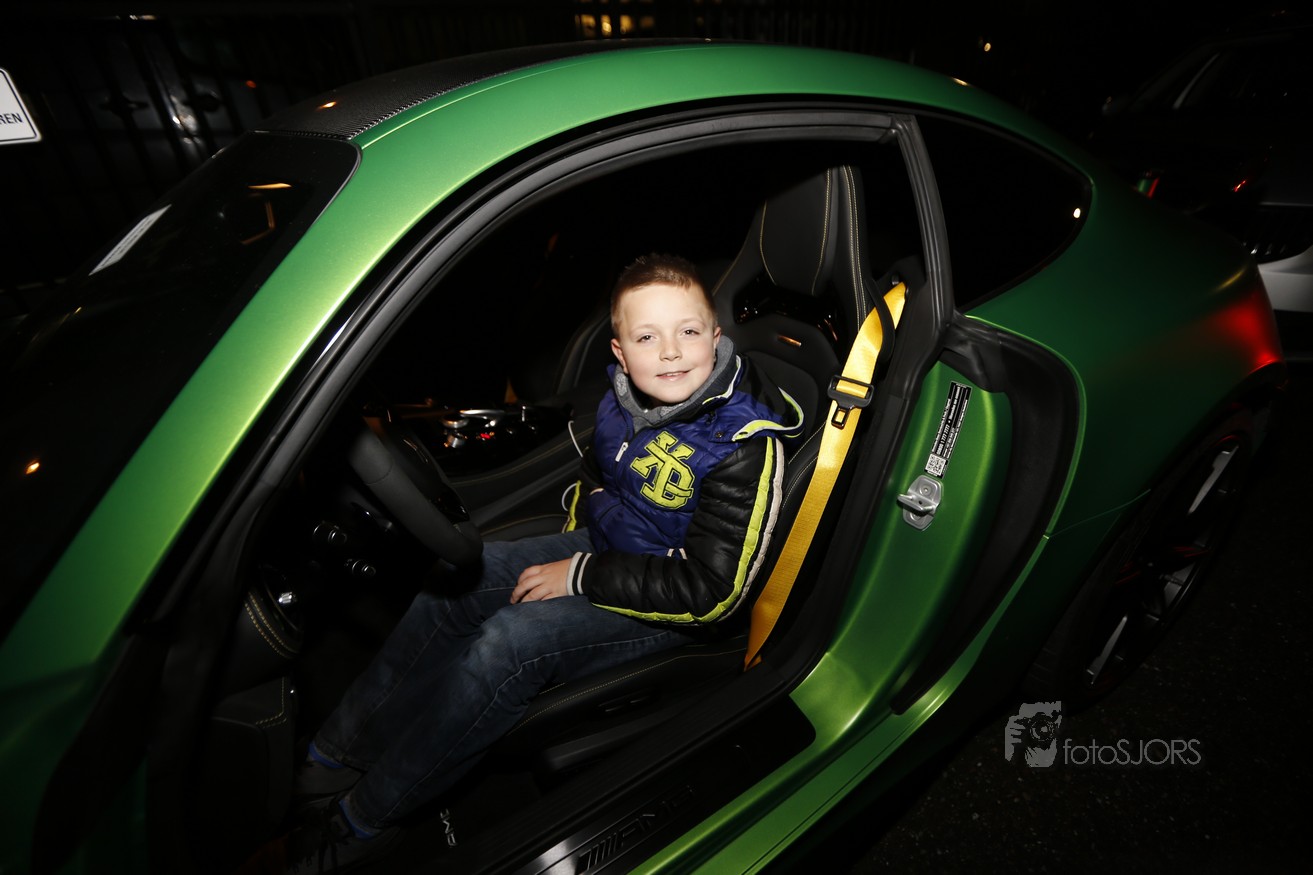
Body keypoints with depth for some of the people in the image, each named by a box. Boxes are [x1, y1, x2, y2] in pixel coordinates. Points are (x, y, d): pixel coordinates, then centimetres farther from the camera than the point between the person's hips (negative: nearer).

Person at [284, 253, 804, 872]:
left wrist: (581, 578, -23)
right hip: (600, 548, 8)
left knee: (509, 641, -25)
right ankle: (334, 753, 14)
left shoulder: (745, 445, -26)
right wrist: (578, 533, 1)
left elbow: (711, 592, -27)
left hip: (671, 609, -7)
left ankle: (363, 818, 0)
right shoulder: (625, 393, -6)